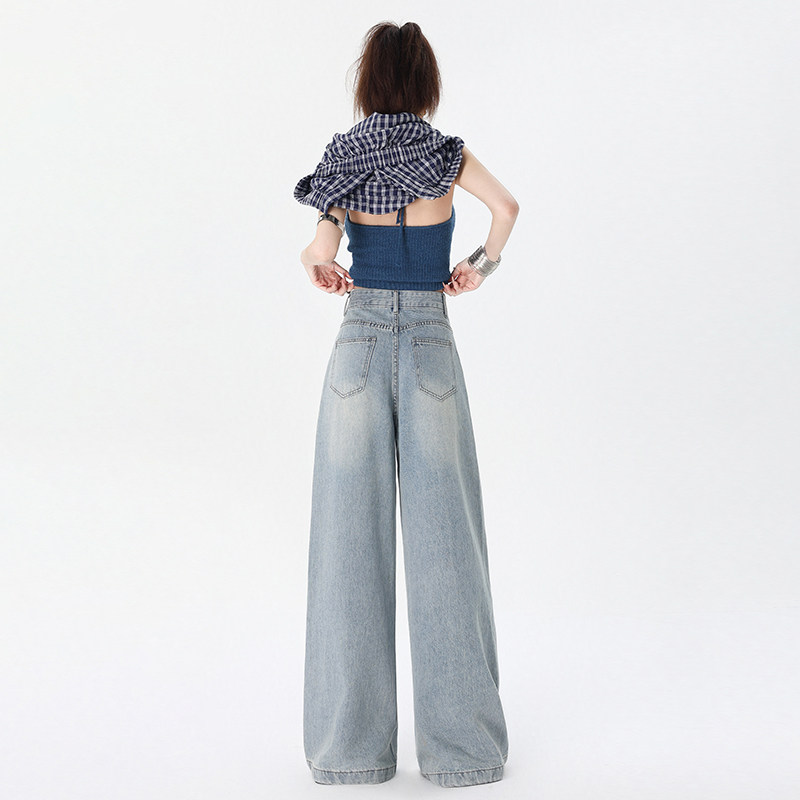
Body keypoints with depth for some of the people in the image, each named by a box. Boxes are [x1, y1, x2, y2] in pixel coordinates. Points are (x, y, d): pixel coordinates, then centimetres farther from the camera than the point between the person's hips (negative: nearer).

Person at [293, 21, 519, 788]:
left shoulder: (346, 156, 4)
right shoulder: (450, 156, 4)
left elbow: (323, 252, -9)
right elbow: (505, 206, -13)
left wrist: (316, 264, 12)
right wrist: (480, 266, 2)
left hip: (359, 348, 0)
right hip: (432, 351, 0)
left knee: (351, 543, 5)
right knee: (443, 542, 4)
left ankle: (351, 741, 12)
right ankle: (460, 741, 10)